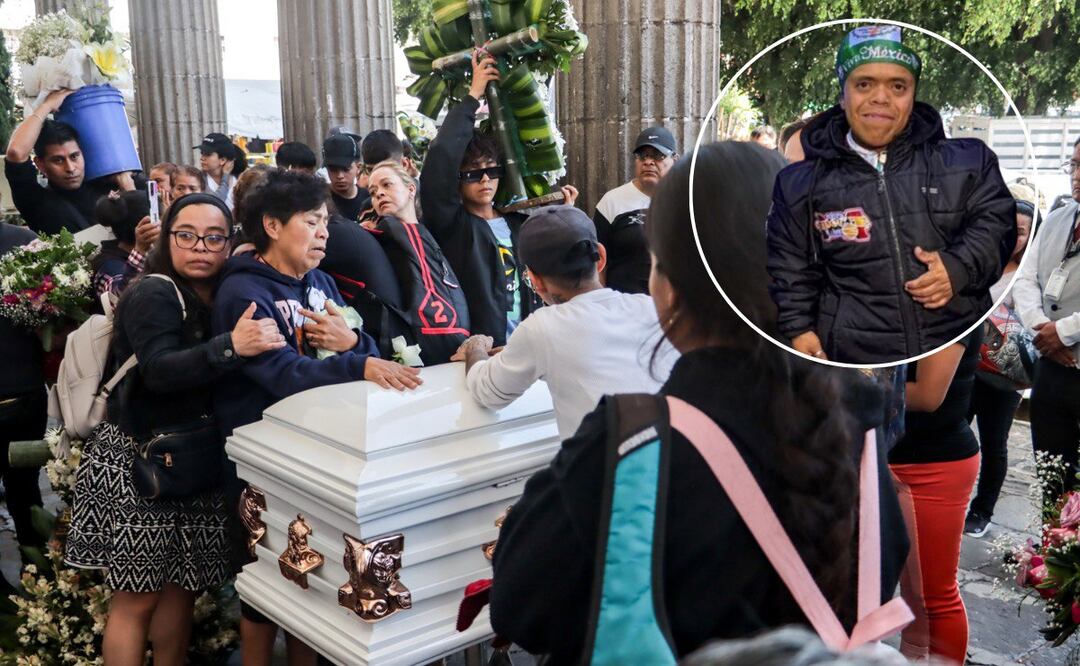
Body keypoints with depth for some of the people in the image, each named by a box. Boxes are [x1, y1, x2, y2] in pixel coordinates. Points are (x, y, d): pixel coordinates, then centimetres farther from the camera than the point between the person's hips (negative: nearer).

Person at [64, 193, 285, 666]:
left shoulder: (221, 299, 11)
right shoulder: (153, 295, -11)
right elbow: (159, 370, -28)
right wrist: (231, 346, -43)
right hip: (136, 462, -6)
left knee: (182, 586, 10)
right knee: (138, 596, -1)